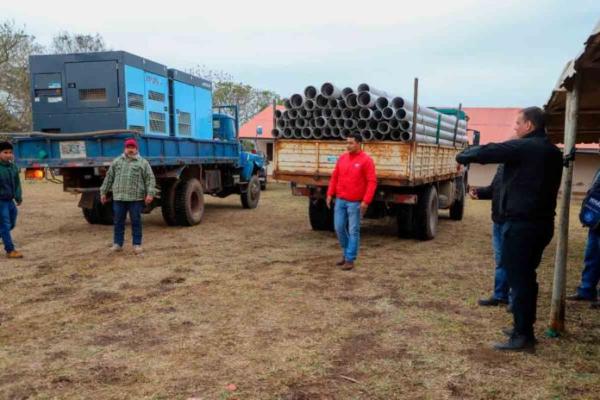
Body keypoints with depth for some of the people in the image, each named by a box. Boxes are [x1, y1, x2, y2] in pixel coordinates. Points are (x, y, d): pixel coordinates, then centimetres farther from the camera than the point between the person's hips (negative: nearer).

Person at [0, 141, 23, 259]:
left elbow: (17, 183, 13)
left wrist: (18, 196, 7)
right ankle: (10, 250, 0)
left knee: (11, 224, 18)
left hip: (10, 201, 7)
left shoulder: (13, 167, 6)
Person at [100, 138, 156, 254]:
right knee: (118, 221, 8)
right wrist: (103, 192, 12)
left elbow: (150, 179, -2)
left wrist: (150, 193, -14)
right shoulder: (117, 161, 12)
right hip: (119, 197, 3)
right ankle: (117, 244, 17)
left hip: (136, 198, -2)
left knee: (136, 221, 3)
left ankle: (137, 244, 11)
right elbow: (109, 177, 15)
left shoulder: (143, 163, 4)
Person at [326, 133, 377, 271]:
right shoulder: (342, 158, 8)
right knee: (339, 228, 8)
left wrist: (366, 201, -18)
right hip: (340, 200, 6)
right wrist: (330, 194, 6)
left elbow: (372, 182, -12)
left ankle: (350, 259, 8)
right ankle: (346, 253, 28)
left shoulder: (366, 160, -9)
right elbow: (335, 177, 14)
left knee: (353, 231, 0)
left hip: (355, 203, -6)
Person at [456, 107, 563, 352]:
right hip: (542, 222, 9)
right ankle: (524, 328, 25)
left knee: (517, 278, -4)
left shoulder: (523, 147, -12)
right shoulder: (553, 152, 15)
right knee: (526, 276, 16)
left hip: (520, 223, -9)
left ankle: (523, 337, 1)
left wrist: (462, 156, 8)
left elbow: (484, 152, -12)